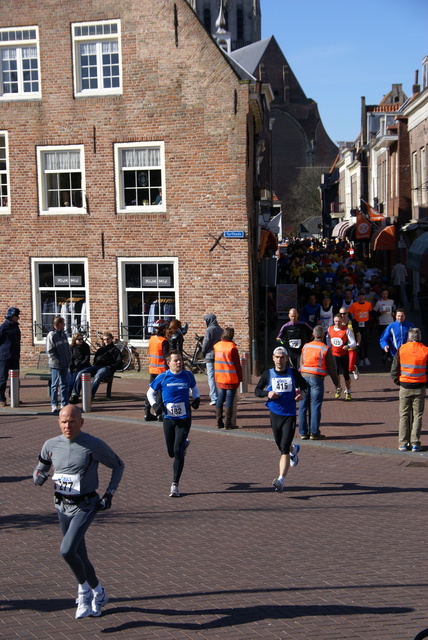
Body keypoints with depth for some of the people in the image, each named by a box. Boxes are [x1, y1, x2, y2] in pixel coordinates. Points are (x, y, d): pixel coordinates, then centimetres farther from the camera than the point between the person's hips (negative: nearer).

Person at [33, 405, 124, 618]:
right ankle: (98, 594, 38)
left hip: (85, 506, -5)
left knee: (67, 550, -21)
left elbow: (118, 465, 0)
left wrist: (109, 494, -6)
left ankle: (84, 592, 2)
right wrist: (39, 477, -11)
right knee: (80, 556, 15)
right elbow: (41, 468, 13)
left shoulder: (94, 445, -13)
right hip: (62, 506, 5)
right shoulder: (51, 445, -1)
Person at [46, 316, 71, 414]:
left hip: (65, 365, 7)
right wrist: (57, 361, -16)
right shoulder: (51, 335, -10)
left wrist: (69, 360, 7)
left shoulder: (64, 334, 11)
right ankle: (54, 405, 6)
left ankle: (64, 404, 17)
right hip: (56, 365, -7)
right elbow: (50, 351, -13)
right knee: (55, 385, 1)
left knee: (65, 384, 10)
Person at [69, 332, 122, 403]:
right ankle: (74, 395, -28)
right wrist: (94, 365, 15)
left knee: (97, 376, -40)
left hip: (106, 368, -6)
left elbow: (119, 364, 3)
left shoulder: (115, 350, 15)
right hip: (96, 366, 6)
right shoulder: (101, 349, 34)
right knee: (80, 373, -19)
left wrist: (110, 367, -12)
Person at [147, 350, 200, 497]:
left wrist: (196, 398, 1)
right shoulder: (162, 377, -4)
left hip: (184, 419, -1)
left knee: (178, 451, -12)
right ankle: (184, 444, 47)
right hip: (168, 418, 1)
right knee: (171, 453, 10)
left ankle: (175, 485, -5)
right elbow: (150, 392, 9)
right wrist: (154, 405, -8)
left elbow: (194, 387, 21)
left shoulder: (188, 376, 0)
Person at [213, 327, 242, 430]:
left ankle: (219, 422, 14)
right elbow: (237, 365, -11)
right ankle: (228, 423, 0)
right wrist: (239, 378, -3)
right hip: (231, 379, -6)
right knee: (229, 401, -1)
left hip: (219, 379, 6)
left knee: (220, 400, 12)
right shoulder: (232, 348, -14)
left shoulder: (217, 346, 5)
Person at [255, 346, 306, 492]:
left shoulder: (293, 373, -1)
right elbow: (257, 390, 8)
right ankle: (294, 450, 54)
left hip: (290, 415, -3)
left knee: (284, 448, -12)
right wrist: (267, 394, -12)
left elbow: (303, 384, 17)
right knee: (281, 446, 18)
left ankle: (281, 480, -13)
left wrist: (301, 392, -4)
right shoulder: (268, 374, 1)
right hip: (274, 414, 3)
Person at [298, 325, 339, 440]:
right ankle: (314, 433, 0)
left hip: (304, 376, 4)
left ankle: (303, 433, 10)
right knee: (315, 406, 0)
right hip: (317, 378, -4)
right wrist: (336, 382, 11)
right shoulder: (325, 349, -3)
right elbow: (331, 367, 1)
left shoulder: (305, 346, 10)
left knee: (303, 405, 7)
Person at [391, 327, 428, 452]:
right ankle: (415, 443, 6)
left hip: (405, 387, 0)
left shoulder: (401, 349, -4)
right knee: (417, 416, 8)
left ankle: (403, 443, 9)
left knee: (404, 415, 9)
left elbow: (394, 371, -3)